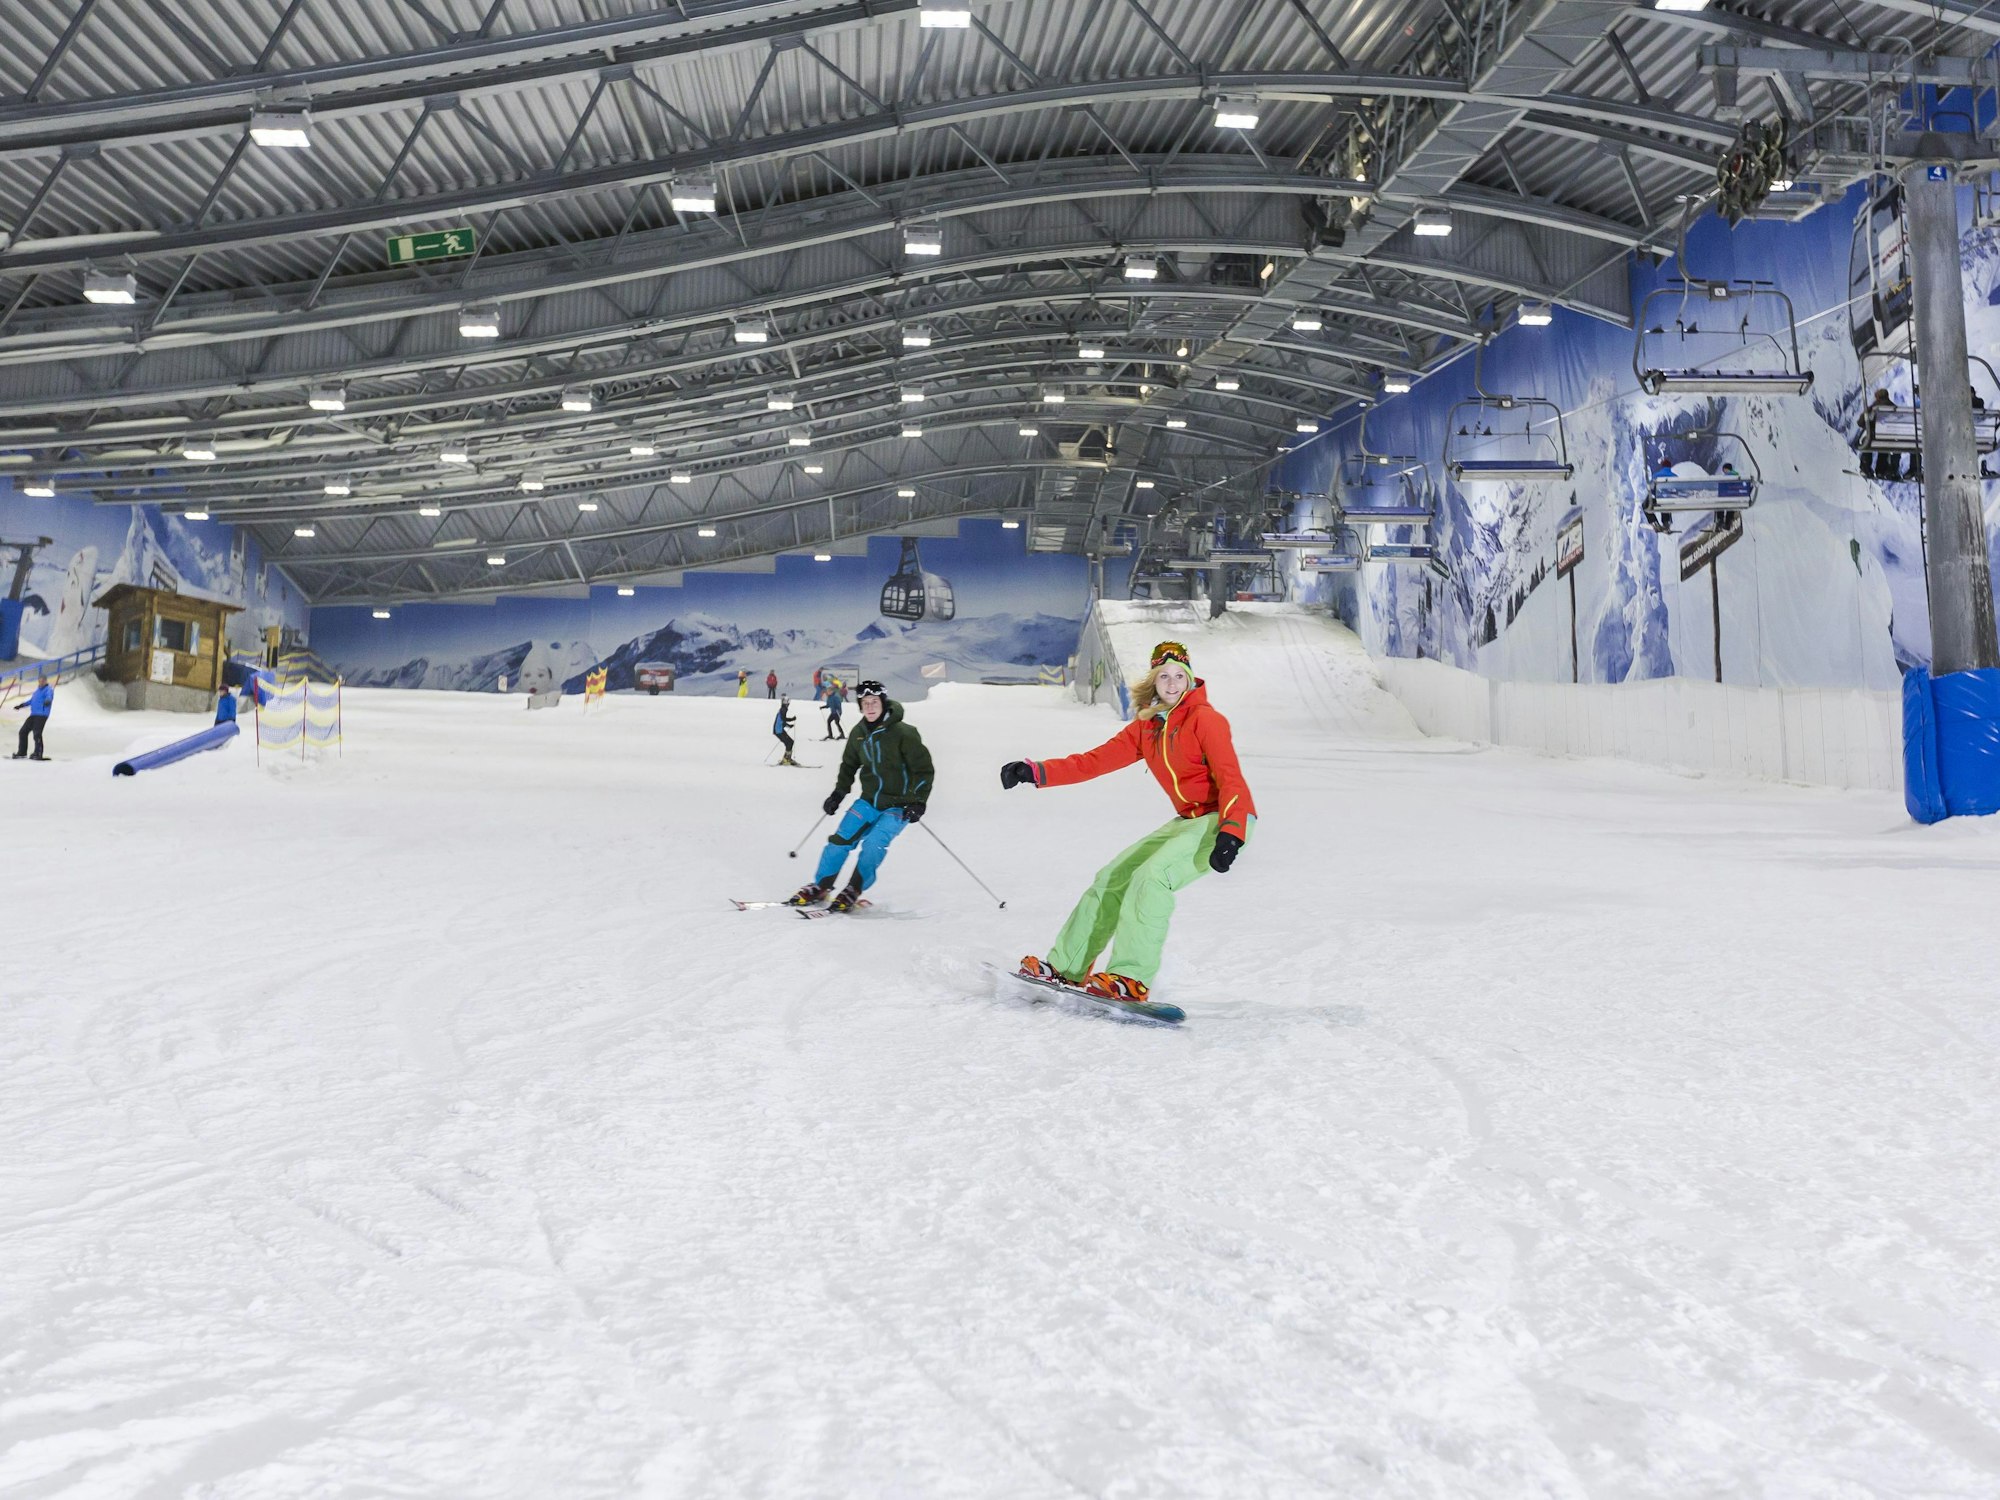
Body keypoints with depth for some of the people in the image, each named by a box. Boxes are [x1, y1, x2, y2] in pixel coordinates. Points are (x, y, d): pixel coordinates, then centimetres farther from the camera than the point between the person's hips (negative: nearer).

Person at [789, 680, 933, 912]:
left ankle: (853, 891, -6)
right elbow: (849, 764, 19)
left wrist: (918, 801, -20)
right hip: (869, 801, 5)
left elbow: (924, 769, -12)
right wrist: (838, 793, 12)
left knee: (874, 844, -22)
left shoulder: (903, 733, -17)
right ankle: (820, 887, 13)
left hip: (898, 806, -5)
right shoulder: (859, 733, 0)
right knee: (840, 839, -4)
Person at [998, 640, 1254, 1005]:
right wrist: (1036, 772, -4)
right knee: (1112, 878, 4)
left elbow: (1231, 779, -21)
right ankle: (1067, 966, 10)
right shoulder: (1146, 727, 8)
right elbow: (1097, 760, 6)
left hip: (1227, 820, -8)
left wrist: (1230, 834, -34)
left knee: (1151, 875, -26)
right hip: (1189, 821, 8)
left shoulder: (1205, 718, -13)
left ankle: (1131, 978, -25)